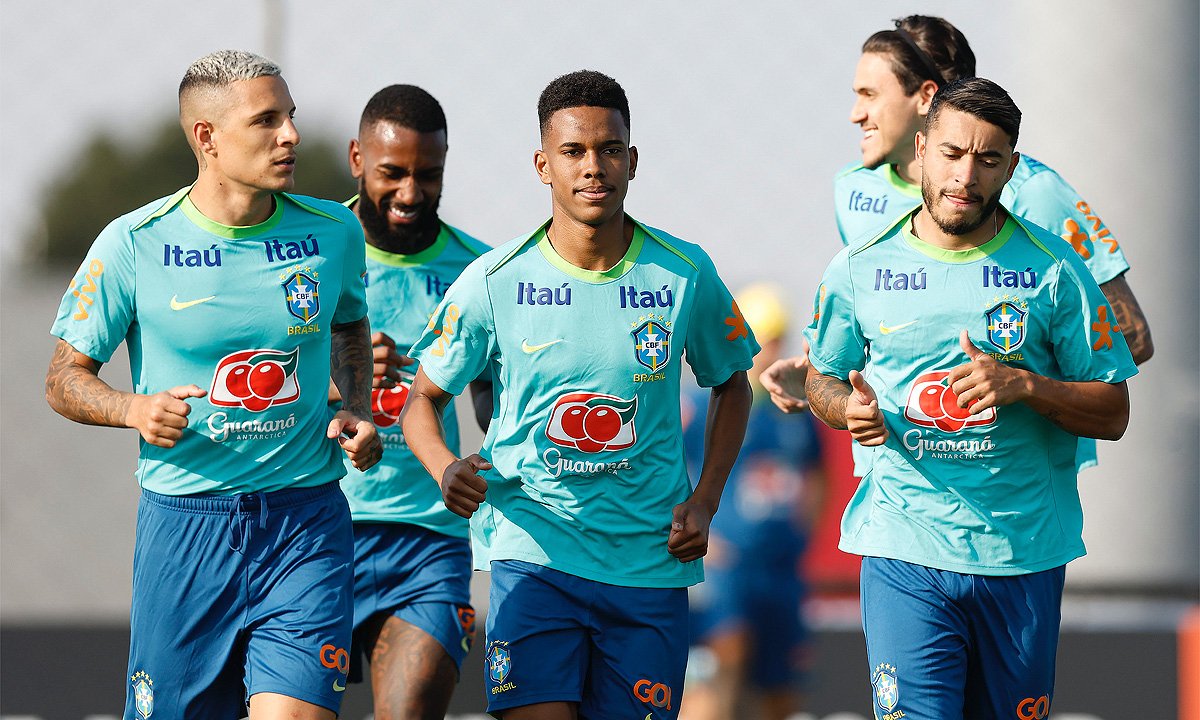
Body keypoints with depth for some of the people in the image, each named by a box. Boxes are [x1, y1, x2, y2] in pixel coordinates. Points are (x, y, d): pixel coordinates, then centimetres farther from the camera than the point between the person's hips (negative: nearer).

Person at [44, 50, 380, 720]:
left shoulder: (334, 232, 3)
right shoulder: (133, 244, -4)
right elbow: (66, 377, 4)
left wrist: (358, 413, 8)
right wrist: (136, 409, -16)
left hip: (307, 521, 1)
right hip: (184, 523, -1)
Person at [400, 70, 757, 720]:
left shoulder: (686, 276, 0)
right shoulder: (493, 282, -4)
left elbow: (730, 384, 17)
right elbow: (424, 398, 6)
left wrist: (704, 502, 5)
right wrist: (446, 470, -16)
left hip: (649, 561, 2)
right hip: (533, 550, -2)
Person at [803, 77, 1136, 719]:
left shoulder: (1054, 271, 0)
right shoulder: (860, 269, 3)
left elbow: (1113, 413, 2)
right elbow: (823, 378, 17)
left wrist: (1023, 385, -16)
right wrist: (848, 406, -7)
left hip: (1024, 556, 1)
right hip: (904, 554, -1)